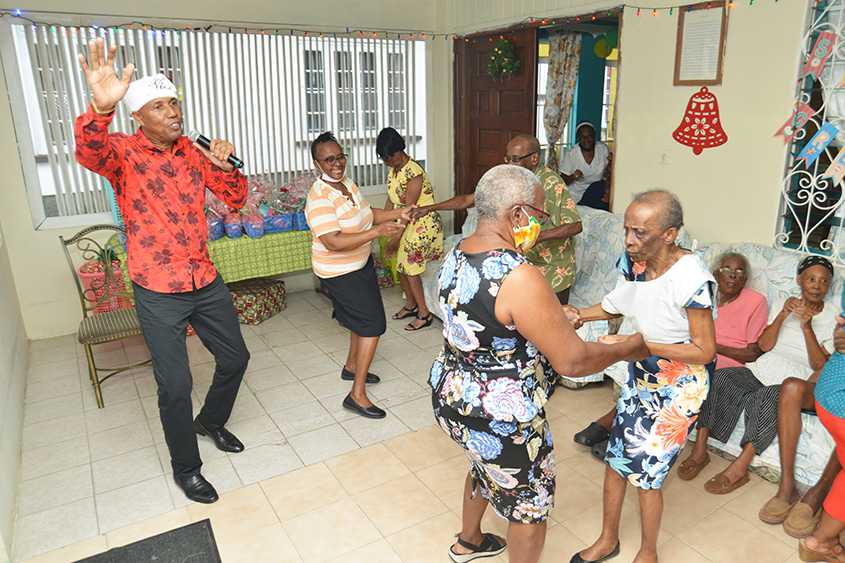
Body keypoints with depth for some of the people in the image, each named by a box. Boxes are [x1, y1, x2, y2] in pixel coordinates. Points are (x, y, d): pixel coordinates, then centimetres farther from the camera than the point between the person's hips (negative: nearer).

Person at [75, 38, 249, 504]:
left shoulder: (193, 151, 5)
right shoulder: (122, 152, -9)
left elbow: (235, 198, 5)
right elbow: (90, 152, -33)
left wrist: (223, 165, -15)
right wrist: (101, 108, -54)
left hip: (205, 280, 5)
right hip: (158, 293, -5)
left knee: (235, 358, 17)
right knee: (175, 385, 1)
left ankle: (212, 421, 45)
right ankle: (185, 468, 24)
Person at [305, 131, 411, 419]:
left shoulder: (348, 183, 2)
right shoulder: (319, 198, -26)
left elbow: (366, 213, 16)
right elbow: (334, 242, -35)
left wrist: (398, 213, 2)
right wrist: (378, 231, -37)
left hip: (360, 264, 9)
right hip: (340, 273, -9)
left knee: (361, 317, 23)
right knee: (373, 324, -10)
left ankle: (352, 366, 46)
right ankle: (357, 395, -3)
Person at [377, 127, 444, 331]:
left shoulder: (414, 173, -26)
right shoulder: (394, 169, 2)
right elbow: (391, 201, 9)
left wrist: (395, 239, -19)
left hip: (423, 224, -9)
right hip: (406, 223, 9)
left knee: (410, 268, -4)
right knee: (400, 265, 13)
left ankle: (424, 314, 11)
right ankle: (411, 305, 32)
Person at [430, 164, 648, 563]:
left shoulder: (455, 257, -3)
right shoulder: (519, 278, -31)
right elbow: (572, 361, -25)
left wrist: (553, 316, 9)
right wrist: (627, 349, -7)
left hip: (448, 394, 9)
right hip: (500, 418, -9)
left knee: (487, 467, 35)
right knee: (530, 500, 18)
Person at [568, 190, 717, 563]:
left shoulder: (690, 279, -29)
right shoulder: (631, 261, -10)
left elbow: (704, 351, -22)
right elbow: (618, 304, 9)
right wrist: (581, 315, -8)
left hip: (679, 388, -6)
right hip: (641, 375, 6)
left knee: (646, 474, 5)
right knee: (615, 459, 14)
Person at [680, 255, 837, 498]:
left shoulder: (833, 320, 8)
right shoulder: (781, 304, 15)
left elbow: (819, 365, -4)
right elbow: (764, 345, 3)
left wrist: (807, 327, -15)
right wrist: (782, 316, -11)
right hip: (763, 369, 3)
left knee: (770, 399, -37)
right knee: (721, 377, -29)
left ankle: (739, 468, -31)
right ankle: (700, 447, -25)